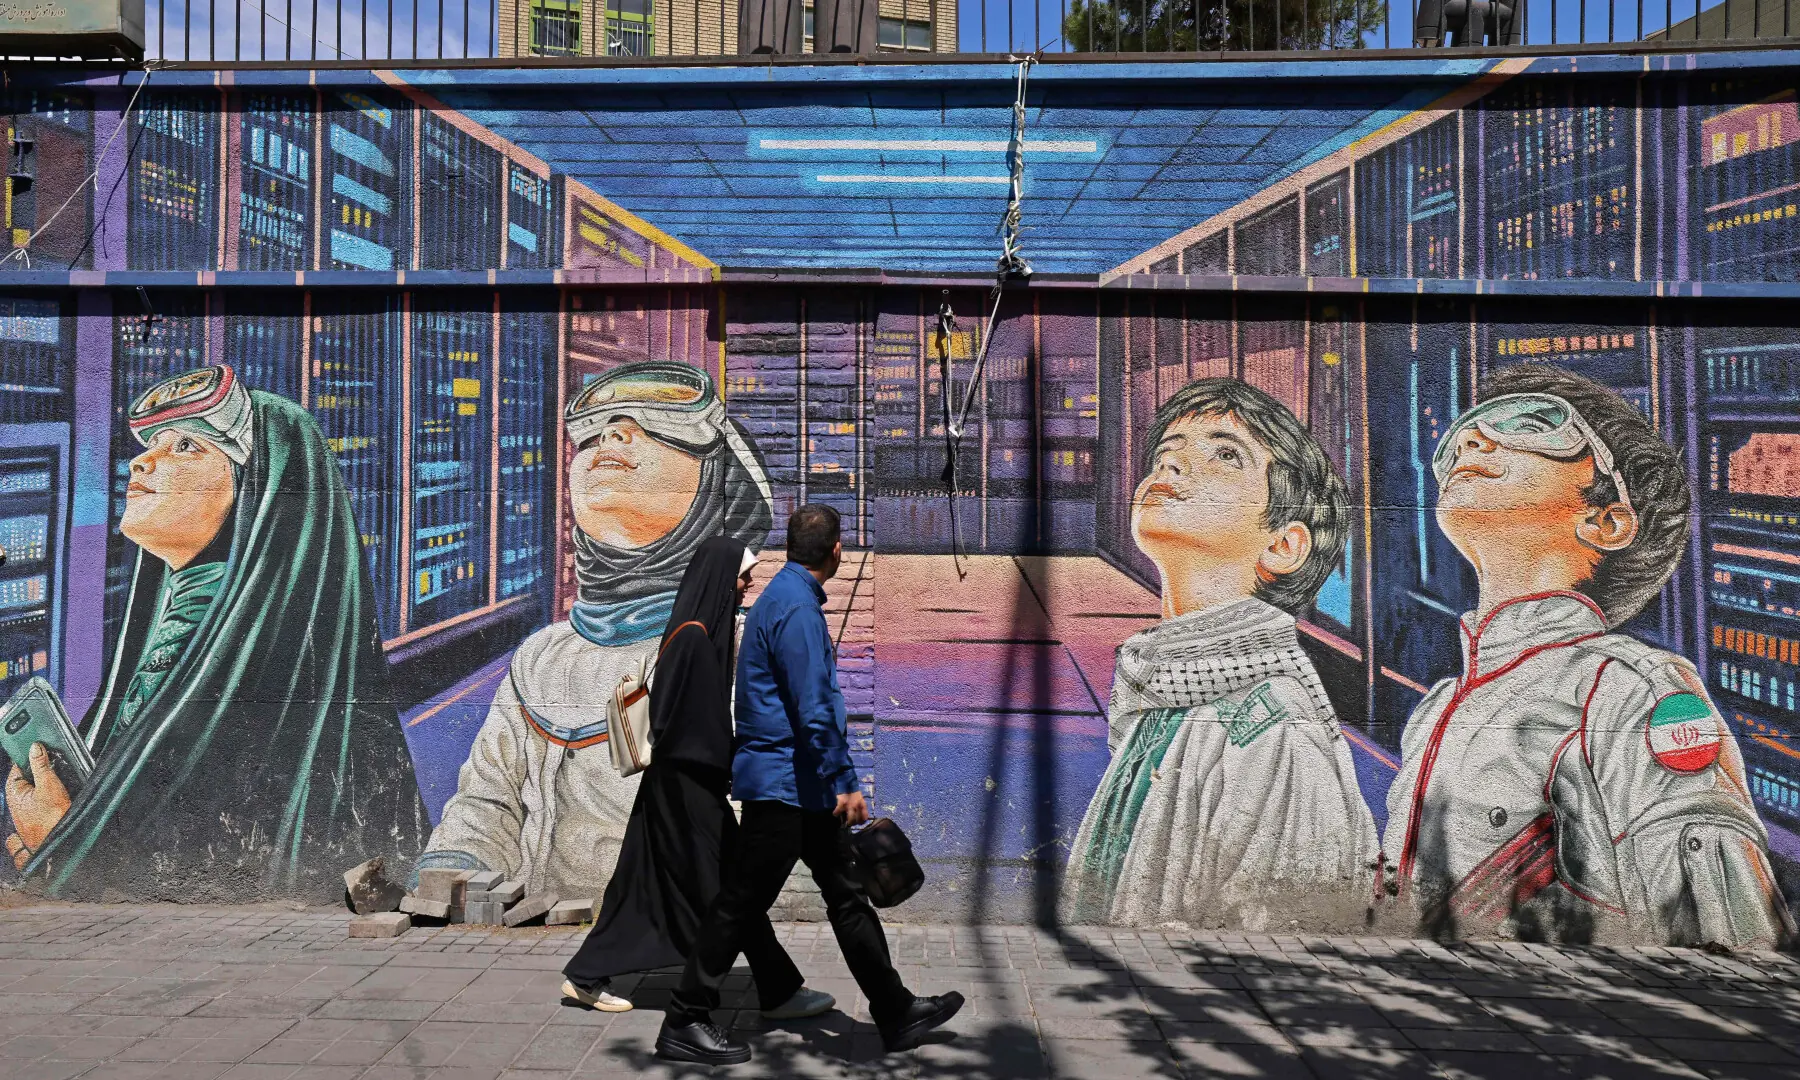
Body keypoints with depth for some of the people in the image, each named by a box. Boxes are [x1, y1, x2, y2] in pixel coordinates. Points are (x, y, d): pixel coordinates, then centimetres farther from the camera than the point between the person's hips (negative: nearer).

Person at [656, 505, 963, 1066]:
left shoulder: (783, 595, 14)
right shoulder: (796, 608, -18)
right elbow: (815, 711, -23)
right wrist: (847, 782, -18)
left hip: (805, 788, 10)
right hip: (784, 784, -10)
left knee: (848, 894, 13)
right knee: (742, 905, -1)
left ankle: (895, 1012, 22)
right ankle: (684, 1024, 11)